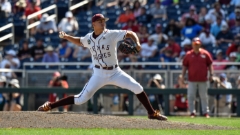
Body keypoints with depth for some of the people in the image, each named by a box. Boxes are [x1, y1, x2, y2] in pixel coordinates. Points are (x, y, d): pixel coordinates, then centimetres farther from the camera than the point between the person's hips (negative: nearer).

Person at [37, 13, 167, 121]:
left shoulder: (112, 34, -11)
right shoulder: (88, 38, -1)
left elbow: (130, 33, -10)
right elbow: (79, 41, 21)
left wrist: (137, 43, -30)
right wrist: (66, 37, 6)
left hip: (115, 72, 0)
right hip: (99, 74, 0)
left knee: (137, 88, -10)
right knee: (81, 99, -8)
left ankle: (152, 113, 6)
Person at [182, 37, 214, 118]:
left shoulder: (205, 54, 4)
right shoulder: (188, 54, 5)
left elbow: (210, 65, 7)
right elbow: (184, 66, 8)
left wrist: (211, 74, -2)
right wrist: (183, 76, 2)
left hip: (203, 80, 0)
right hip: (192, 80, 0)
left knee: (204, 97, 5)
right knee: (191, 96, -3)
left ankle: (206, 112, 10)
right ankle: (192, 112, 3)